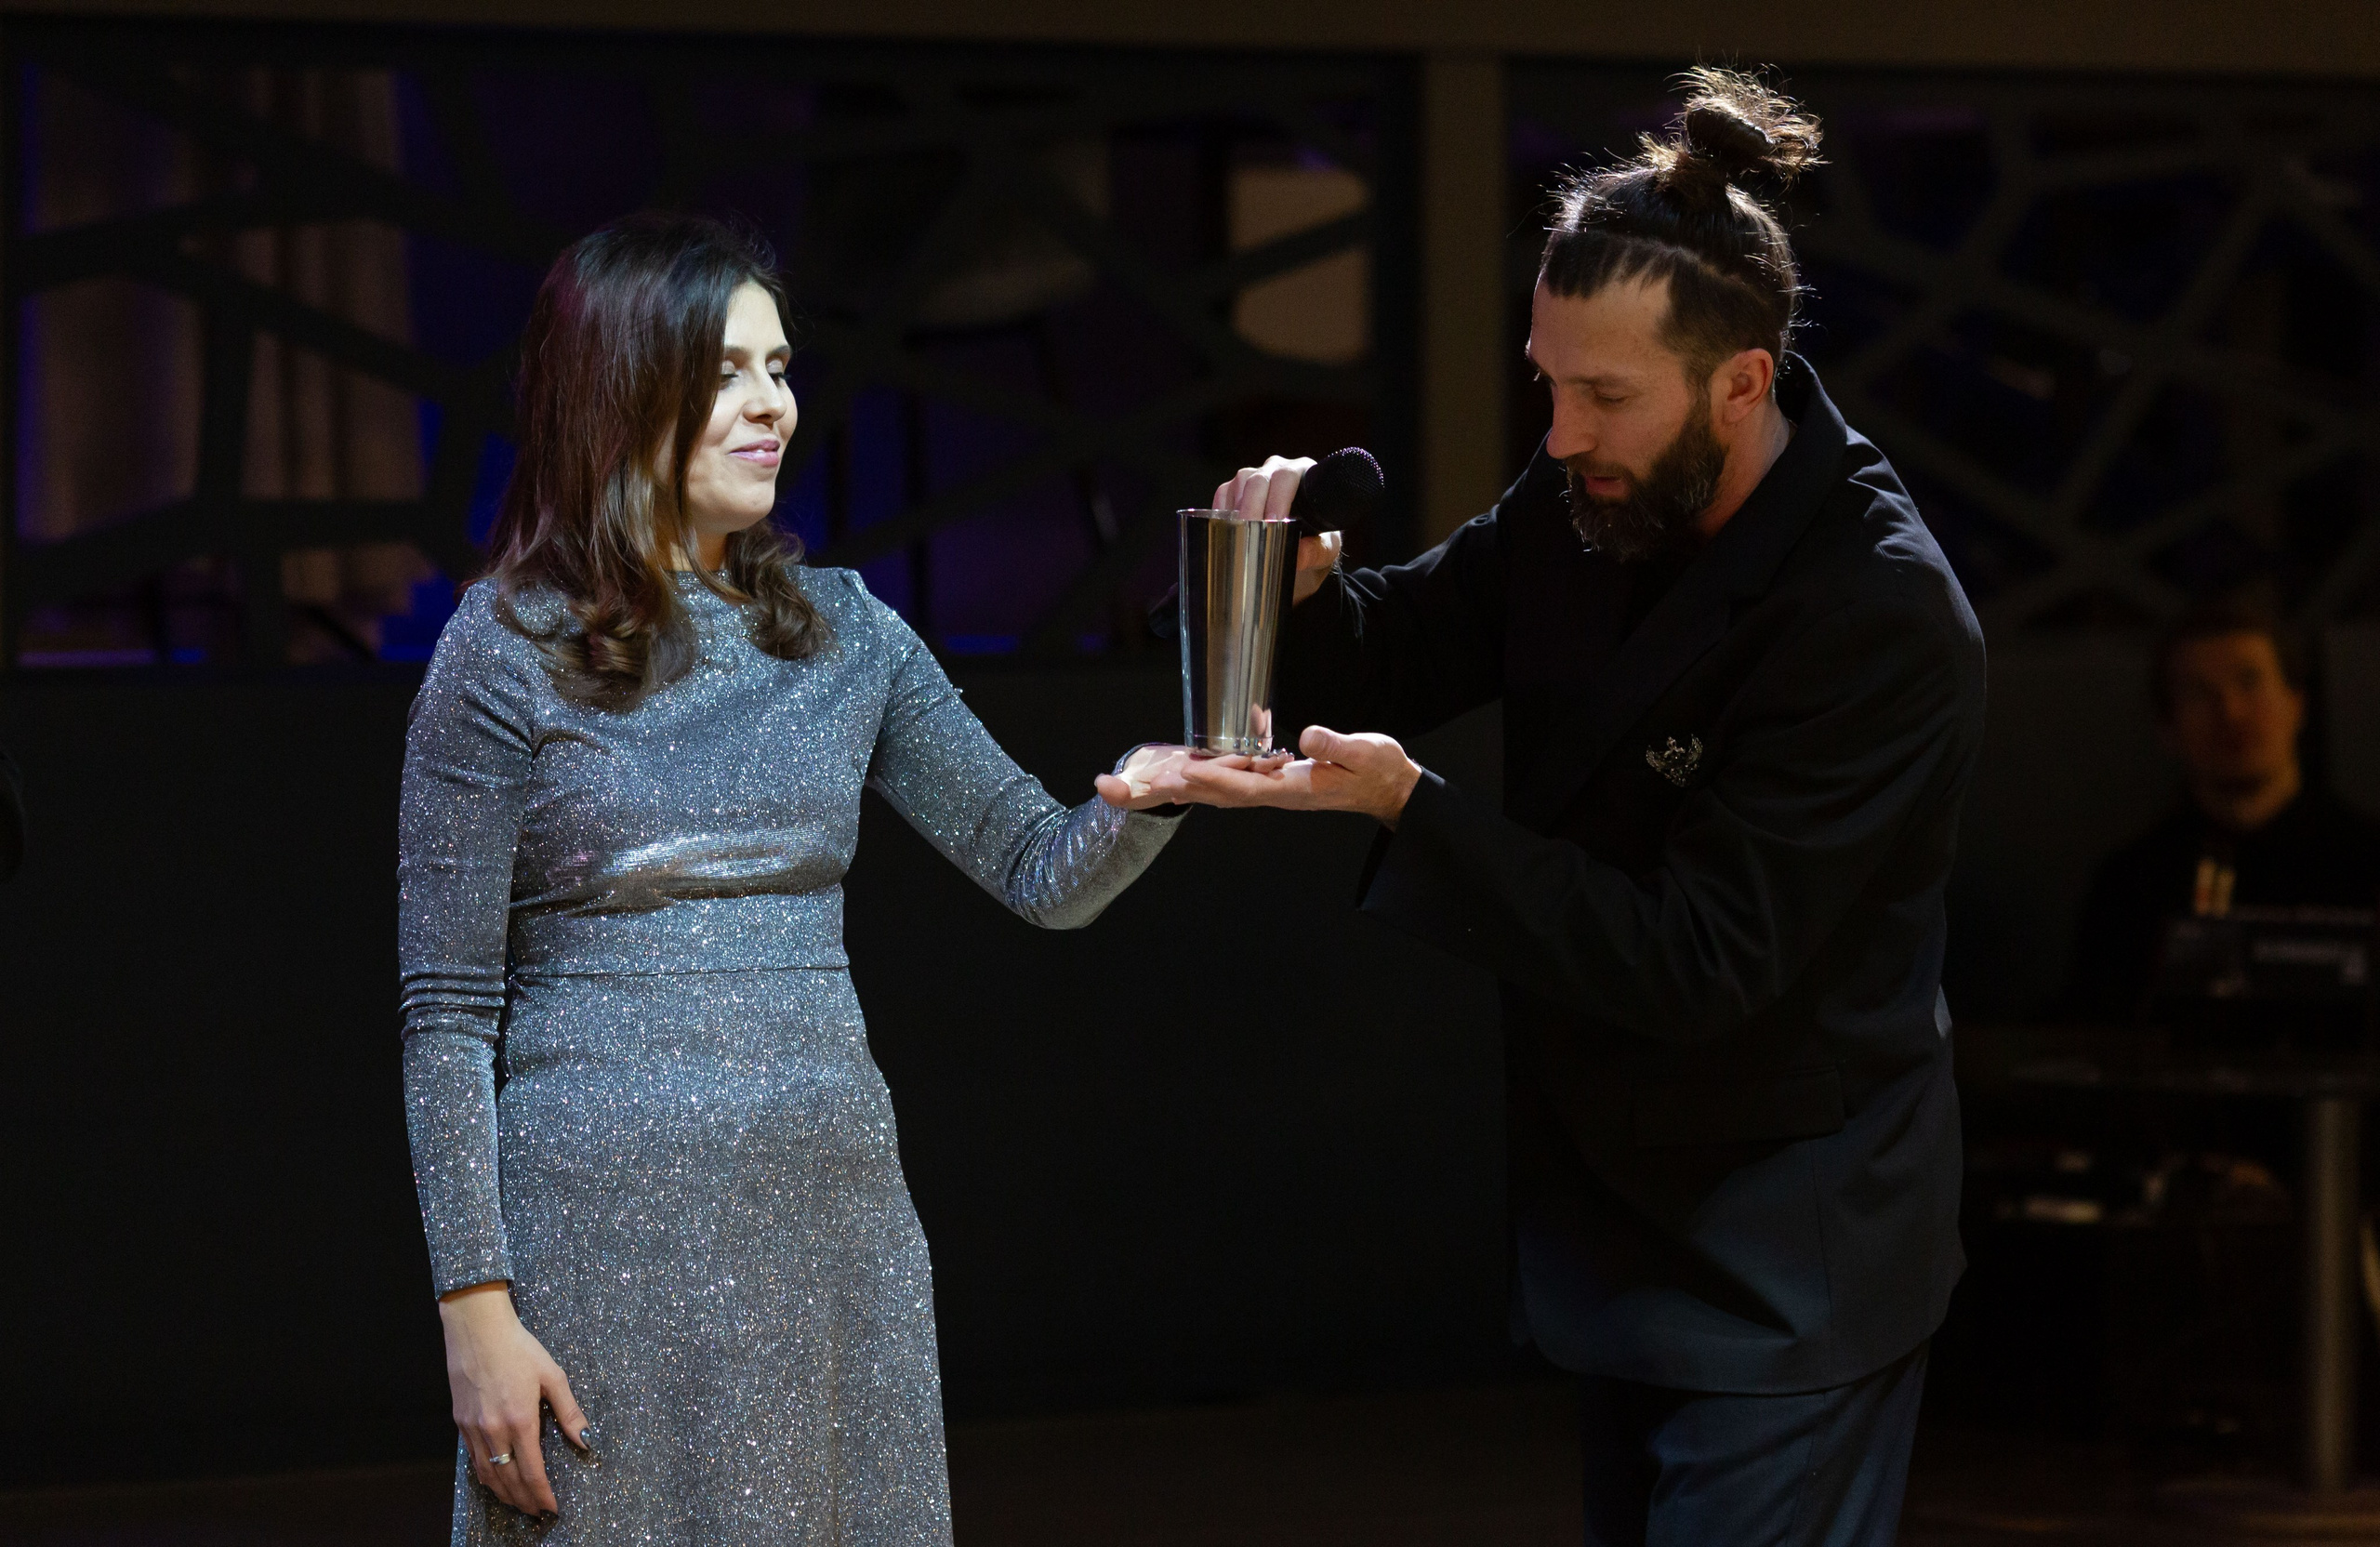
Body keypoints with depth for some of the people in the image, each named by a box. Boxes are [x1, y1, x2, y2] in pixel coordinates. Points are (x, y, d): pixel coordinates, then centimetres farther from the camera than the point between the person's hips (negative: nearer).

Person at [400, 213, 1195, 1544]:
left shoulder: (842, 633, 10)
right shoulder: (508, 653, -3)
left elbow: (1043, 871, 9)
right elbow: (447, 1016, -5)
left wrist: (1156, 789, -13)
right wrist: (476, 1309, -11)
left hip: (839, 1223, 4)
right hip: (606, 1228, -4)